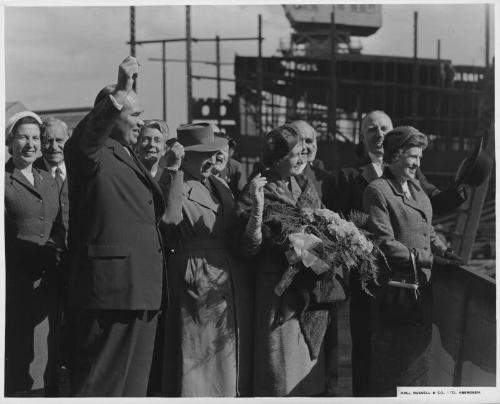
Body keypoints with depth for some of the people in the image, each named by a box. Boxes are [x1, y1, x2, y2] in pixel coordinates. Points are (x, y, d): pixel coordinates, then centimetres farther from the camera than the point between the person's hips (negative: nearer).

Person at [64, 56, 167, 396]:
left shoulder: (130, 158, 22)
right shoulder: (90, 154, -5)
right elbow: (90, 134, -30)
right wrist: (118, 93, -40)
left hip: (142, 291, 9)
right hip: (109, 291, -9)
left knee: (134, 381, 14)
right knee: (100, 381, -6)